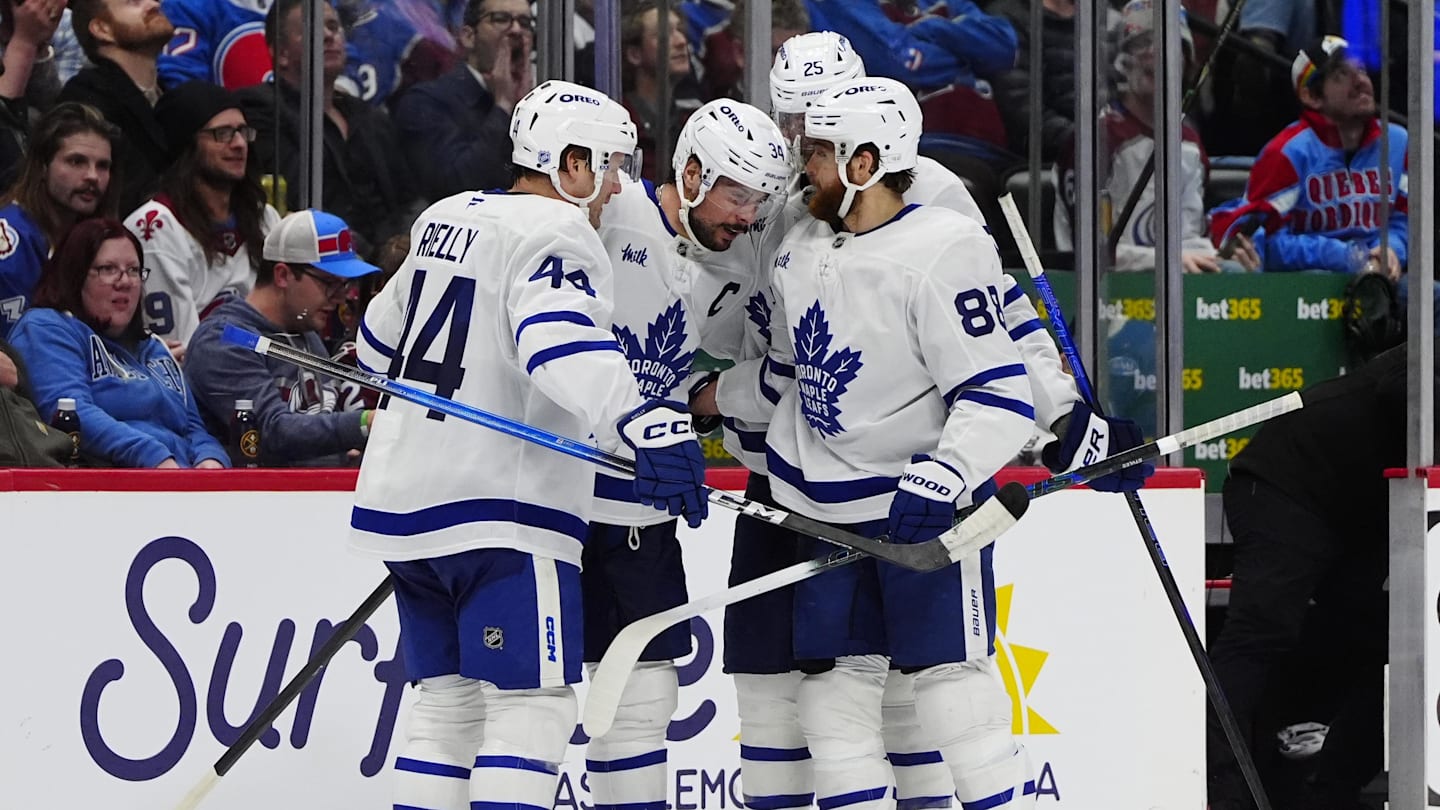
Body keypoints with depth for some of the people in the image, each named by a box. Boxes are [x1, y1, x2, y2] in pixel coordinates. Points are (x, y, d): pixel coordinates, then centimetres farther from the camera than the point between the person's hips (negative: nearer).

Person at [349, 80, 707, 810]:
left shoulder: (447, 219, 16)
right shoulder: (553, 235, -12)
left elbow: (383, 338, 30)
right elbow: (562, 344, -32)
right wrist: (644, 422, -46)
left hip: (404, 501, 9)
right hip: (499, 514, -9)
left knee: (450, 698, 15)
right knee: (532, 708, -8)